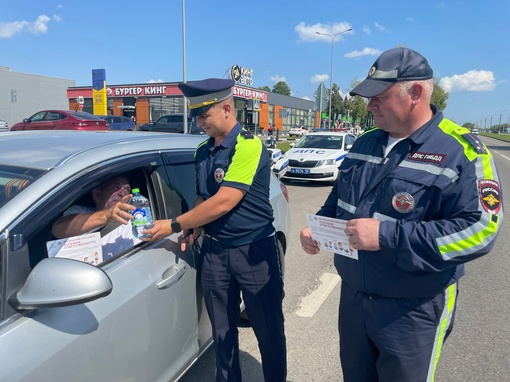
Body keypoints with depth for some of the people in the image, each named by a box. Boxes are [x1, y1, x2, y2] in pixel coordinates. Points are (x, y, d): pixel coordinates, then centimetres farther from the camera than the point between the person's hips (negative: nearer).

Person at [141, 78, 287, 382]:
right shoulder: (202, 152, 8)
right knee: (223, 331, 17)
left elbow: (223, 202, -22)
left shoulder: (249, 146, -16)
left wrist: (174, 226, -15)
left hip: (254, 250, -6)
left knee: (268, 329, 10)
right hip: (214, 251, 6)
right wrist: (194, 229, -1)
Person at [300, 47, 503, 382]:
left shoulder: (461, 151, -15)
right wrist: (317, 230, -3)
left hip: (413, 310, -6)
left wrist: (387, 236, -29)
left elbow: (479, 229, -24)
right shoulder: (366, 142, 5)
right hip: (353, 296, 6)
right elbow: (338, 198, 16)